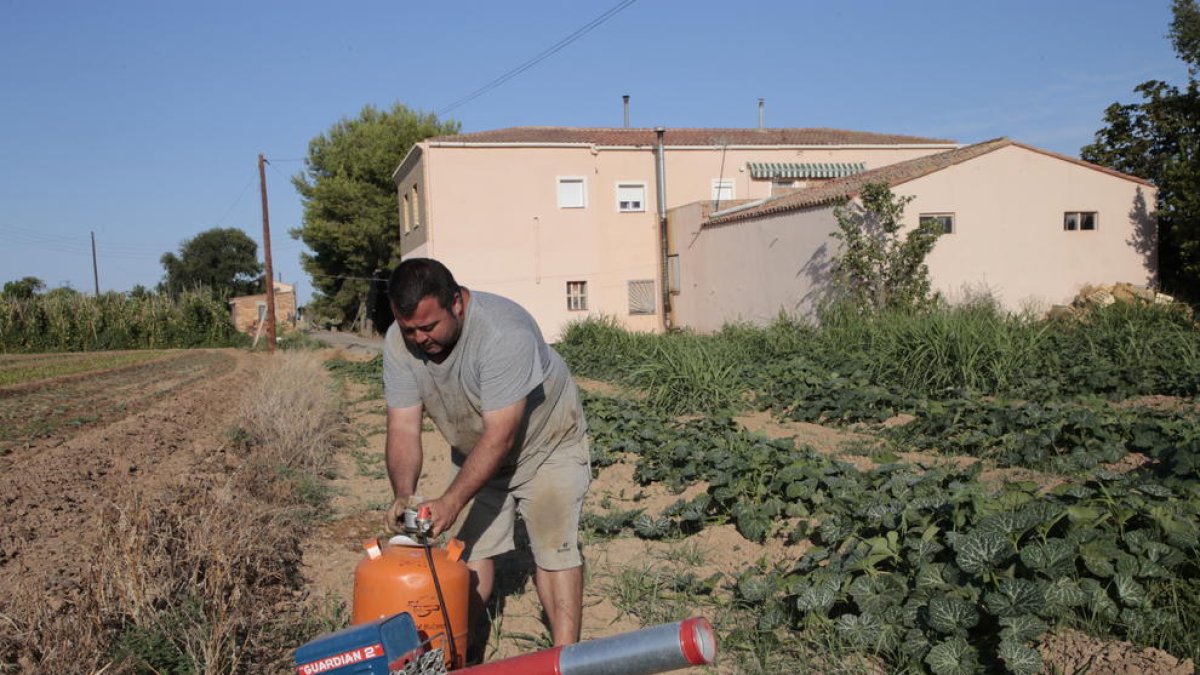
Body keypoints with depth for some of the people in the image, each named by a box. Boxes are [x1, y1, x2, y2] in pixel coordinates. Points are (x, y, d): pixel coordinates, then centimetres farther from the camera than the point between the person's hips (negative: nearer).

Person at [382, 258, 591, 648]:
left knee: (554, 548, -9)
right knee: (472, 548, 2)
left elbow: (500, 437, -36)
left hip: (547, 444, -5)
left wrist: (451, 502, -39)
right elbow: (403, 428, -18)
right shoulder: (399, 343, -19)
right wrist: (403, 496, -33)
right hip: (475, 452, 5)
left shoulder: (504, 332, -37)